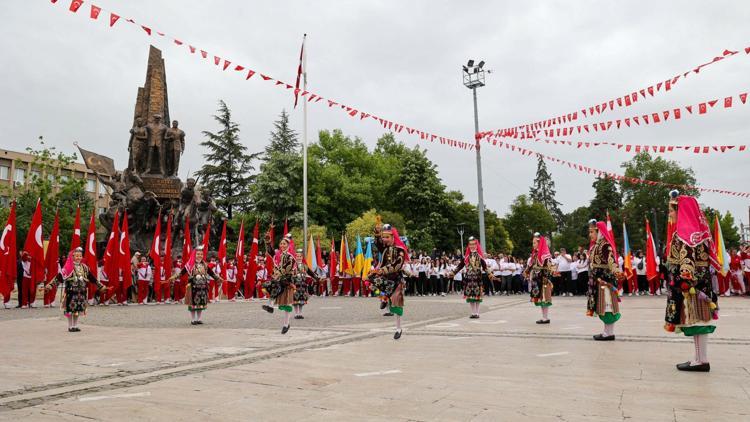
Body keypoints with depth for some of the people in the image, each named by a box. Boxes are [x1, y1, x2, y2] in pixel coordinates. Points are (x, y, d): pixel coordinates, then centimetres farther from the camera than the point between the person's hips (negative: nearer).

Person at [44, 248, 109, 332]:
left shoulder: (84, 267, 9)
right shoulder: (68, 267, -5)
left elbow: (92, 278, 15)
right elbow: (60, 276, -12)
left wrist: (101, 286, 16)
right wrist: (50, 285, -23)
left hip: (81, 292, 4)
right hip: (71, 291, -4)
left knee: (78, 309, 9)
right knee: (70, 310, 0)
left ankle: (75, 326, 19)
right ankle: (70, 326, 11)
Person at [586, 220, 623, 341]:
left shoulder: (605, 245, -13)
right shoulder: (596, 245, 15)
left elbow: (611, 260, -26)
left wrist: (616, 272, -42)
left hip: (604, 279, -10)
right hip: (597, 280, 10)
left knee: (606, 305, -5)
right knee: (602, 306, 11)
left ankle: (609, 333, 1)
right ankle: (607, 331, 17)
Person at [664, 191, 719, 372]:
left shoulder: (683, 233, -14)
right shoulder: (697, 230, 15)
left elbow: (686, 263, -21)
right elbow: (701, 258, 18)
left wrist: (684, 286, -24)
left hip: (689, 282, -9)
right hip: (700, 281, 9)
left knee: (694, 319, -4)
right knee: (698, 319, 10)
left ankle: (702, 361, 2)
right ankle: (701, 359, 15)